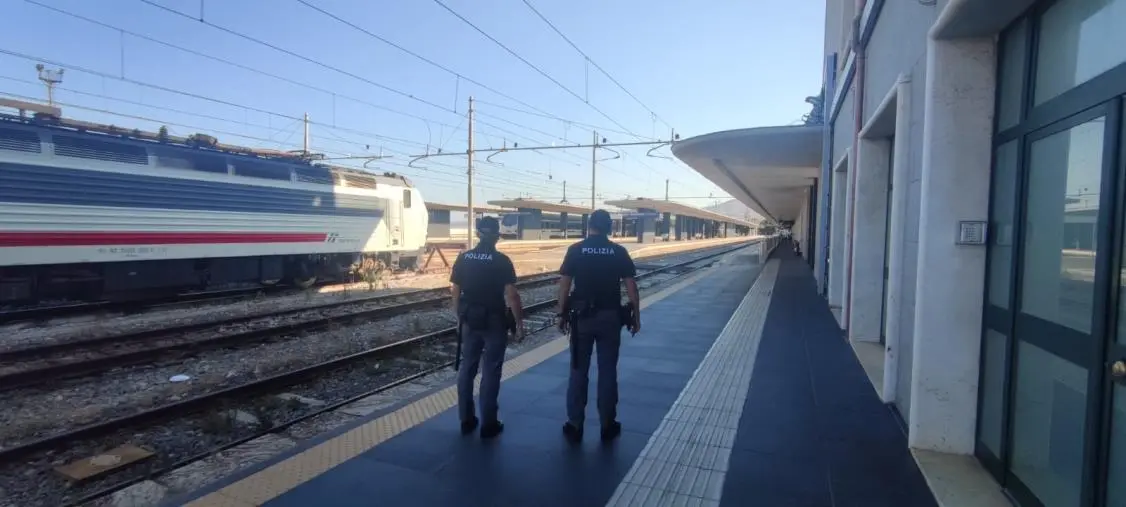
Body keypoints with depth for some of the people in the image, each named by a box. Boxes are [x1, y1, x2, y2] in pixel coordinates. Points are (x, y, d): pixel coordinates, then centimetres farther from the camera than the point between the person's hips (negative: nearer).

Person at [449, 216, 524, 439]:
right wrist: (519, 324, -7)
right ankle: (488, 424, 9)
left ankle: (466, 420, 21)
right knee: (490, 372, 3)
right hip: (494, 321, -4)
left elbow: (456, 292, 5)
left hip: (469, 321, 4)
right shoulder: (502, 261, -12)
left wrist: (460, 319, 16)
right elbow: (512, 295, -15)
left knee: (467, 369, 13)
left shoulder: (463, 258, 1)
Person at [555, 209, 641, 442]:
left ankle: (575, 425, 13)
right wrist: (636, 316, 6)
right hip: (610, 317, 1)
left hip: (582, 316, 0)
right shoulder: (619, 252, -1)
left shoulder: (575, 250, -3)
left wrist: (562, 314, 4)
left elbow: (564, 285, -5)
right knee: (608, 372, 9)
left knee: (579, 371, 8)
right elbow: (631, 286, -2)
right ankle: (607, 425, 17)